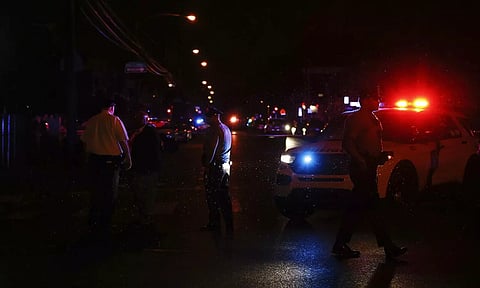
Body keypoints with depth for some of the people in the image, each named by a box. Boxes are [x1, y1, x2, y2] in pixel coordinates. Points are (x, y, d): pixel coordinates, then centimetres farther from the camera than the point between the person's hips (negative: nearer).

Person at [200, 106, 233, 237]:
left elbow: (211, 149, -20)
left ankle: (214, 224, 7)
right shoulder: (226, 129, 13)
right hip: (226, 165, 9)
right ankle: (228, 226, 14)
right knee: (224, 195, 12)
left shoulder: (214, 130, -17)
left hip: (215, 167, -9)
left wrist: (206, 164, -11)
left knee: (212, 197, 1)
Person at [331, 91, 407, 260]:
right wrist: (361, 161, -24)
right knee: (372, 206, -8)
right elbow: (348, 143, -16)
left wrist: (381, 156, 12)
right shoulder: (356, 118, -8)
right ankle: (389, 248, -8)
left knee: (356, 208, 9)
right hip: (361, 168, -10)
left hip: (368, 168, 10)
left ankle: (340, 246, 13)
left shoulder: (373, 120, 22)